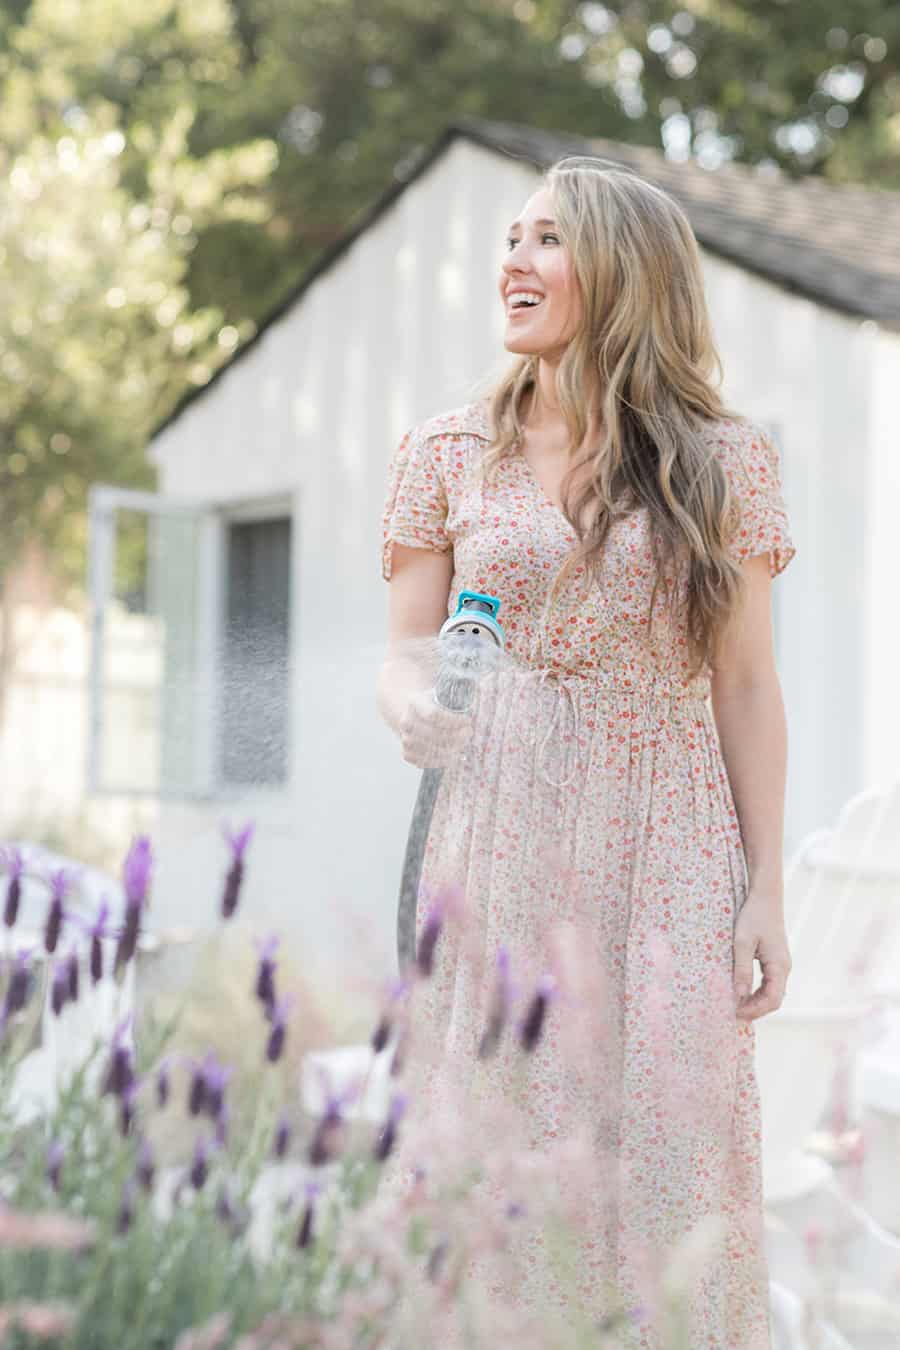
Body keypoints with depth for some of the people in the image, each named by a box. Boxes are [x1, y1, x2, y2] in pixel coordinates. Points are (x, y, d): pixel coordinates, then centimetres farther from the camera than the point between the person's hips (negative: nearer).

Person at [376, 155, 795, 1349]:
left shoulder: (725, 458, 5)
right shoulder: (448, 452, 9)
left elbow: (746, 686, 4)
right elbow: (403, 657, 9)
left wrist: (766, 889, -1)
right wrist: (416, 706, -16)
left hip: (668, 848, -1)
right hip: (499, 852, 1)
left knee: (664, 1147, -2)